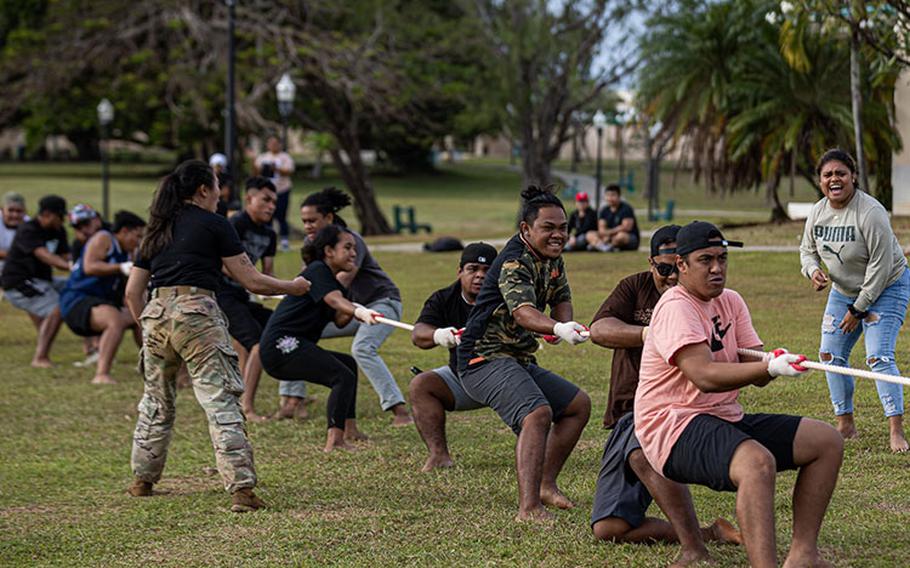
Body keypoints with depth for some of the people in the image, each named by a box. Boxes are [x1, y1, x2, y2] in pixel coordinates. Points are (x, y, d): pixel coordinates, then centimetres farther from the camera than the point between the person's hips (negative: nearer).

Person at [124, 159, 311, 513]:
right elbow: (251, 280, 2)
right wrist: (293, 287, 16)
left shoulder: (157, 232, 19)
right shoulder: (215, 225, 3)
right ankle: (241, 489, -15)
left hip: (155, 314, 6)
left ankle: (142, 481, 30)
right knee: (221, 401, -7)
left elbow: (133, 292, 18)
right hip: (196, 313, -6)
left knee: (156, 401, 21)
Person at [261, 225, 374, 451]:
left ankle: (350, 430, 25)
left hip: (293, 347, 11)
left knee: (349, 364, 25)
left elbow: (339, 320, 9)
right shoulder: (317, 270, -9)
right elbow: (335, 300, -29)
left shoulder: (333, 280, 21)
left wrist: (352, 313, -12)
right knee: (343, 377, -21)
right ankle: (334, 442, -30)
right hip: (282, 344, -11)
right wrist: (358, 311, -47)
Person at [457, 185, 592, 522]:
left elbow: (560, 300, 16)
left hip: (520, 361, 10)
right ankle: (528, 508, -43)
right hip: (486, 359, -10)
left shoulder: (552, 259, 11)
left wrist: (568, 323, -10)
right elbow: (523, 310, -35)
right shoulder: (515, 262, -19)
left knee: (578, 405, 18)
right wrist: (558, 329, -55)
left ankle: (545, 485, 22)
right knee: (538, 413, -32)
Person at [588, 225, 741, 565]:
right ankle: (711, 533, 4)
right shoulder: (636, 288, 9)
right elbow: (599, 330, -9)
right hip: (627, 414, 5)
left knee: (643, 456, -40)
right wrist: (649, 335, -27)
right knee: (608, 528, -3)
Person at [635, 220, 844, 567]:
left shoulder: (731, 302, 14)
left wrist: (775, 363, -20)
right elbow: (704, 377, -27)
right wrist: (769, 368, -38)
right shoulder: (676, 308, -13)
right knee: (757, 461, -37)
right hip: (676, 425, -9)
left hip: (727, 421, 9)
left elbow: (757, 375, 4)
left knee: (827, 442, 5)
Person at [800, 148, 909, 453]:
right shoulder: (817, 213, -5)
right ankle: (845, 425, 14)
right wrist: (813, 270, -13)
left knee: (879, 357, -19)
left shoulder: (870, 213, -26)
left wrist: (858, 309, -19)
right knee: (831, 355, 3)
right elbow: (807, 250, 12)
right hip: (843, 290, 7)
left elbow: (880, 266, -24)